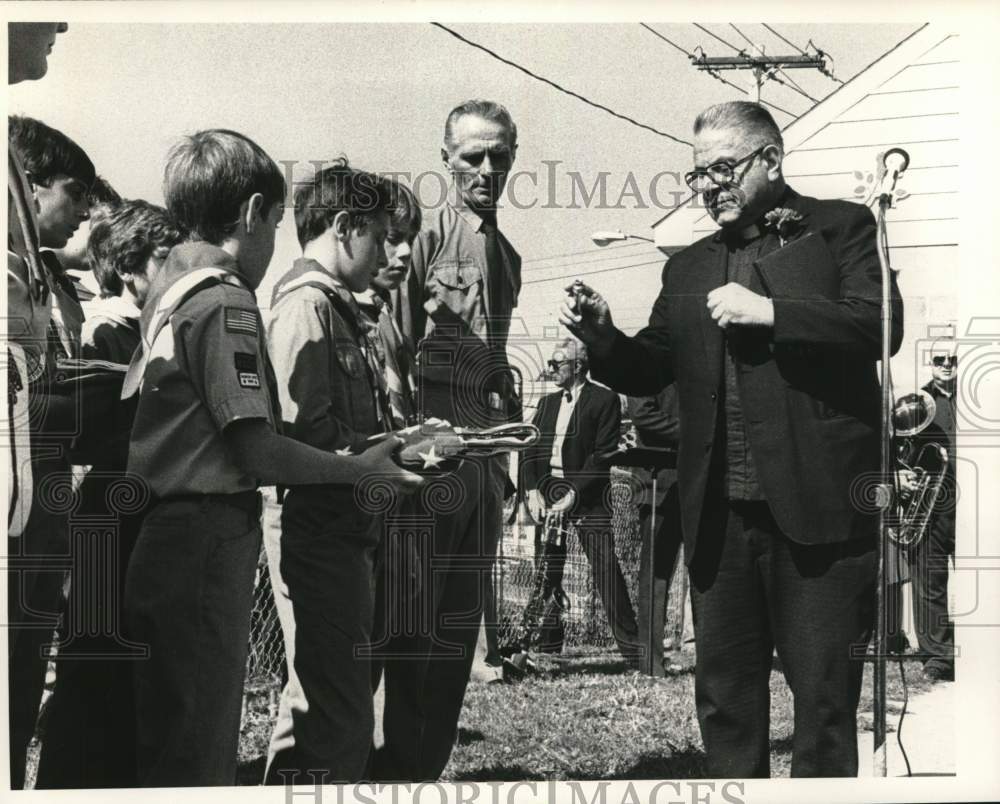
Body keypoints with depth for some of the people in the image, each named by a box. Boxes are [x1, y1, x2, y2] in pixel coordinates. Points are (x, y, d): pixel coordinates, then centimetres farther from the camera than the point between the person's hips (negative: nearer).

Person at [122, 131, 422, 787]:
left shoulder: (168, 286, 13)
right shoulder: (225, 301, -15)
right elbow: (258, 450, -18)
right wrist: (361, 469, -4)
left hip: (158, 533, 9)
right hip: (206, 538, -9)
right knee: (196, 756, -2)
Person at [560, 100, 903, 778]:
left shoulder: (840, 227, 4)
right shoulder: (689, 267, 18)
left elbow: (880, 325, -10)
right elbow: (650, 370, 15)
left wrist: (769, 311, -16)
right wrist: (602, 336, -5)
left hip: (816, 506, -4)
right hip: (720, 513, 5)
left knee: (824, 691, 2)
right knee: (724, 693, 11)